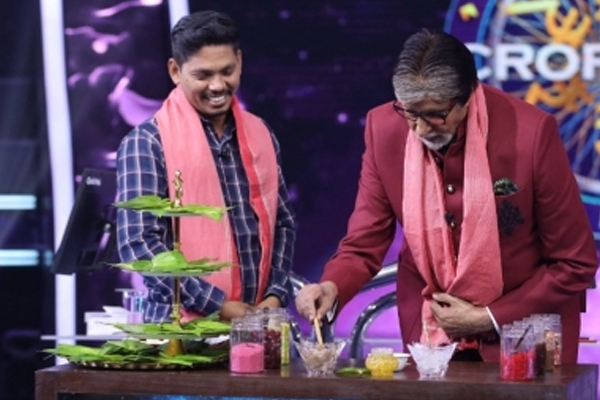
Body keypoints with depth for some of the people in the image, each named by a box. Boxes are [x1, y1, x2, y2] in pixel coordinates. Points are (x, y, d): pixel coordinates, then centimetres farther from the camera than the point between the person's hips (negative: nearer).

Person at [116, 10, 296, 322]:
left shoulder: (260, 135, 11)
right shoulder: (147, 143, -6)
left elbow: (282, 222, 15)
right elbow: (138, 242, -13)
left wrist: (275, 296, -1)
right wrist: (218, 305, -16)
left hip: (254, 324, 5)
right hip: (181, 329, -4)